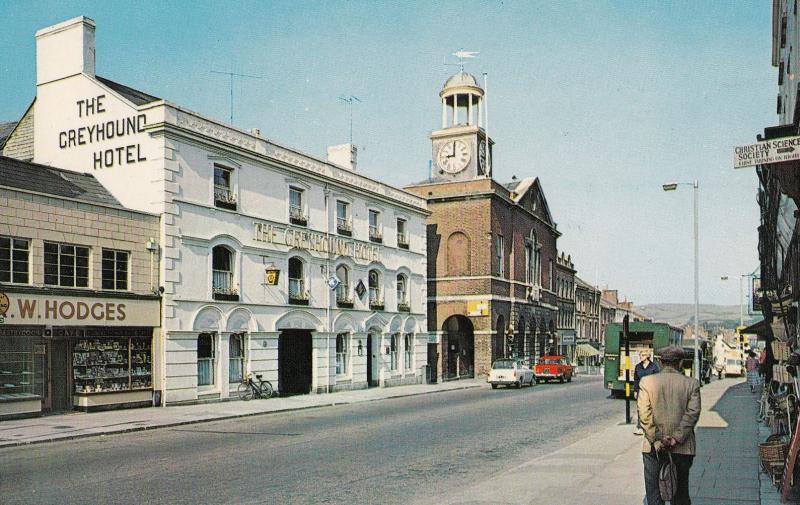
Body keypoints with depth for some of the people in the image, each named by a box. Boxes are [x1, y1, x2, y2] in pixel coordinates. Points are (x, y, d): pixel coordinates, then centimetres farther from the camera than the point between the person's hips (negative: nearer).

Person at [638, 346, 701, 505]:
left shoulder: (646, 381, -2)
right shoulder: (692, 384, 0)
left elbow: (644, 415, -9)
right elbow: (692, 414, -8)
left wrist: (657, 441, -8)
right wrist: (676, 439, -10)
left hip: (653, 448, -1)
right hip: (682, 448, 1)